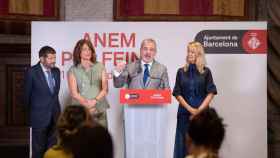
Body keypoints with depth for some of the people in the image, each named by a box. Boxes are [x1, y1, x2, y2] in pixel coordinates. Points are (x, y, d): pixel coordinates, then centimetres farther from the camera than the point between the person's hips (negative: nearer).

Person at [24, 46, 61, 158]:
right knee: (38, 148, 4)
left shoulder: (56, 71, 5)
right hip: (39, 116, -5)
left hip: (55, 115, 5)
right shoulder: (32, 72, -12)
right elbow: (27, 94, -1)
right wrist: (32, 110, 9)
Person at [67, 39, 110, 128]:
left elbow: (105, 89, 7)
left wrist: (94, 101, -8)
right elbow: (74, 93, 0)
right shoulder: (73, 70, 6)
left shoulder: (100, 67, 11)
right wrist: (87, 104, -12)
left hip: (100, 109, 2)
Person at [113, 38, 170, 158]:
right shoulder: (130, 67, 7)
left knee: (153, 143, 3)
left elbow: (166, 90, 5)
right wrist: (117, 72, -17)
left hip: (154, 112, 0)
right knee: (133, 144, 5)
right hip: (134, 111, 0)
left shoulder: (161, 69, 8)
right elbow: (118, 84, 1)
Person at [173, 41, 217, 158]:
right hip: (185, 112, 1)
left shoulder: (206, 71, 3)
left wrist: (199, 110, -10)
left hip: (202, 112, -1)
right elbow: (177, 94, 2)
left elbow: (211, 93, -1)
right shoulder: (181, 72, 6)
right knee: (183, 143, 0)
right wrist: (190, 109, -9)